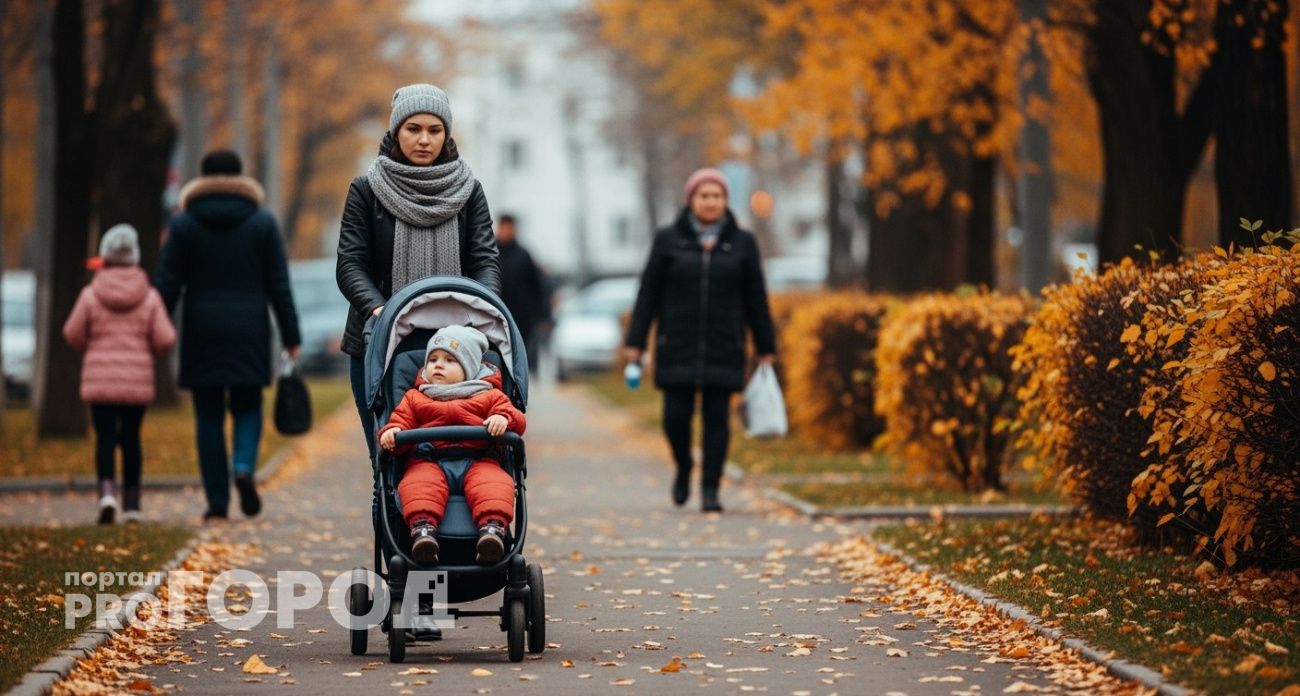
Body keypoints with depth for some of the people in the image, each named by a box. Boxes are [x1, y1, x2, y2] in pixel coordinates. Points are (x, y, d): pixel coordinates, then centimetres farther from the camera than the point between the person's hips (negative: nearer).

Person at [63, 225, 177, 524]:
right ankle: (132, 502, 14)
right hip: (137, 379, 1)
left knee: (105, 437, -1)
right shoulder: (149, 297, -3)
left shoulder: (91, 295, -5)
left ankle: (107, 490, -24)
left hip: (100, 379, -1)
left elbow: (73, 334, 0)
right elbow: (165, 339, -5)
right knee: (131, 437, 11)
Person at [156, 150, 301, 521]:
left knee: (209, 417, 6)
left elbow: (167, 285, -3)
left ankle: (217, 501, 2)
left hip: (202, 335, 0)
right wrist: (291, 338, 4)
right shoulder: (262, 222, 2)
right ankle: (244, 468, -14)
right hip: (249, 334, 0)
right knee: (247, 407, 13)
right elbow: (279, 286, 1)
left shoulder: (183, 224, 0)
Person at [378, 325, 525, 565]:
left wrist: (503, 418, -12)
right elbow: (401, 420, 17)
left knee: (493, 482, -34)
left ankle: (493, 526, -54)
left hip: (478, 461, 0)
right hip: (428, 461, 0)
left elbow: (517, 420, 13)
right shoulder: (415, 398, 29)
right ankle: (422, 526, -55)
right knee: (419, 483, -35)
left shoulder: (489, 397, 24)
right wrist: (391, 433, -9)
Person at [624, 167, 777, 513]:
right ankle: (683, 468, 24)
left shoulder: (741, 243, 5)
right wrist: (635, 343, -2)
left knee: (717, 417, -3)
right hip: (678, 346, 0)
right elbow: (648, 294, 3)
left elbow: (755, 299, 8)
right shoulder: (668, 240, 2)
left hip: (723, 349, 0)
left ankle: (710, 490, 3)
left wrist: (766, 349, 8)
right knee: (676, 415, -4)